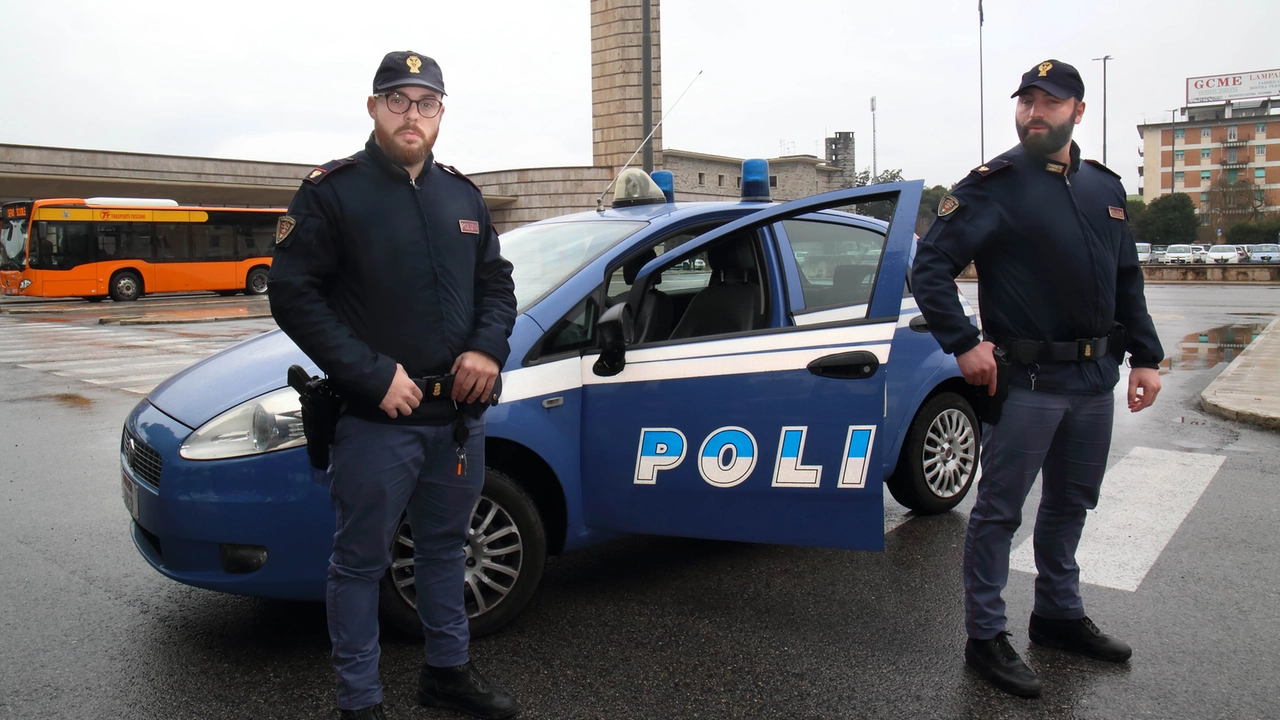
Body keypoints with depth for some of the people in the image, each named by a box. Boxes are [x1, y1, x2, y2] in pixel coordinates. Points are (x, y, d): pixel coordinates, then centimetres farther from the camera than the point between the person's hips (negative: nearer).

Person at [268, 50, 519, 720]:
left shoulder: (461, 193, 11)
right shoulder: (333, 190, -7)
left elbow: (497, 282, 16)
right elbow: (292, 293, -13)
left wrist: (487, 348, -4)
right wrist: (373, 376, -19)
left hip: (458, 414, 6)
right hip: (376, 420, -6)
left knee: (444, 545, 20)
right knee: (360, 561, 6)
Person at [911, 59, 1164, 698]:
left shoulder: (1105, 188, 12)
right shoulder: (995, 185, -8)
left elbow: (1128, 281, 17)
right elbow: (931, 265, -13)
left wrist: (1144, 356, 10)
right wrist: (964, 344, -19)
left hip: (1094, 380, 7)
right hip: (1025, 380, -7)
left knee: (1070, 503, 19)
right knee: (999, 510, 0)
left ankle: (1059, 616, 36)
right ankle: (985, 638, 11)